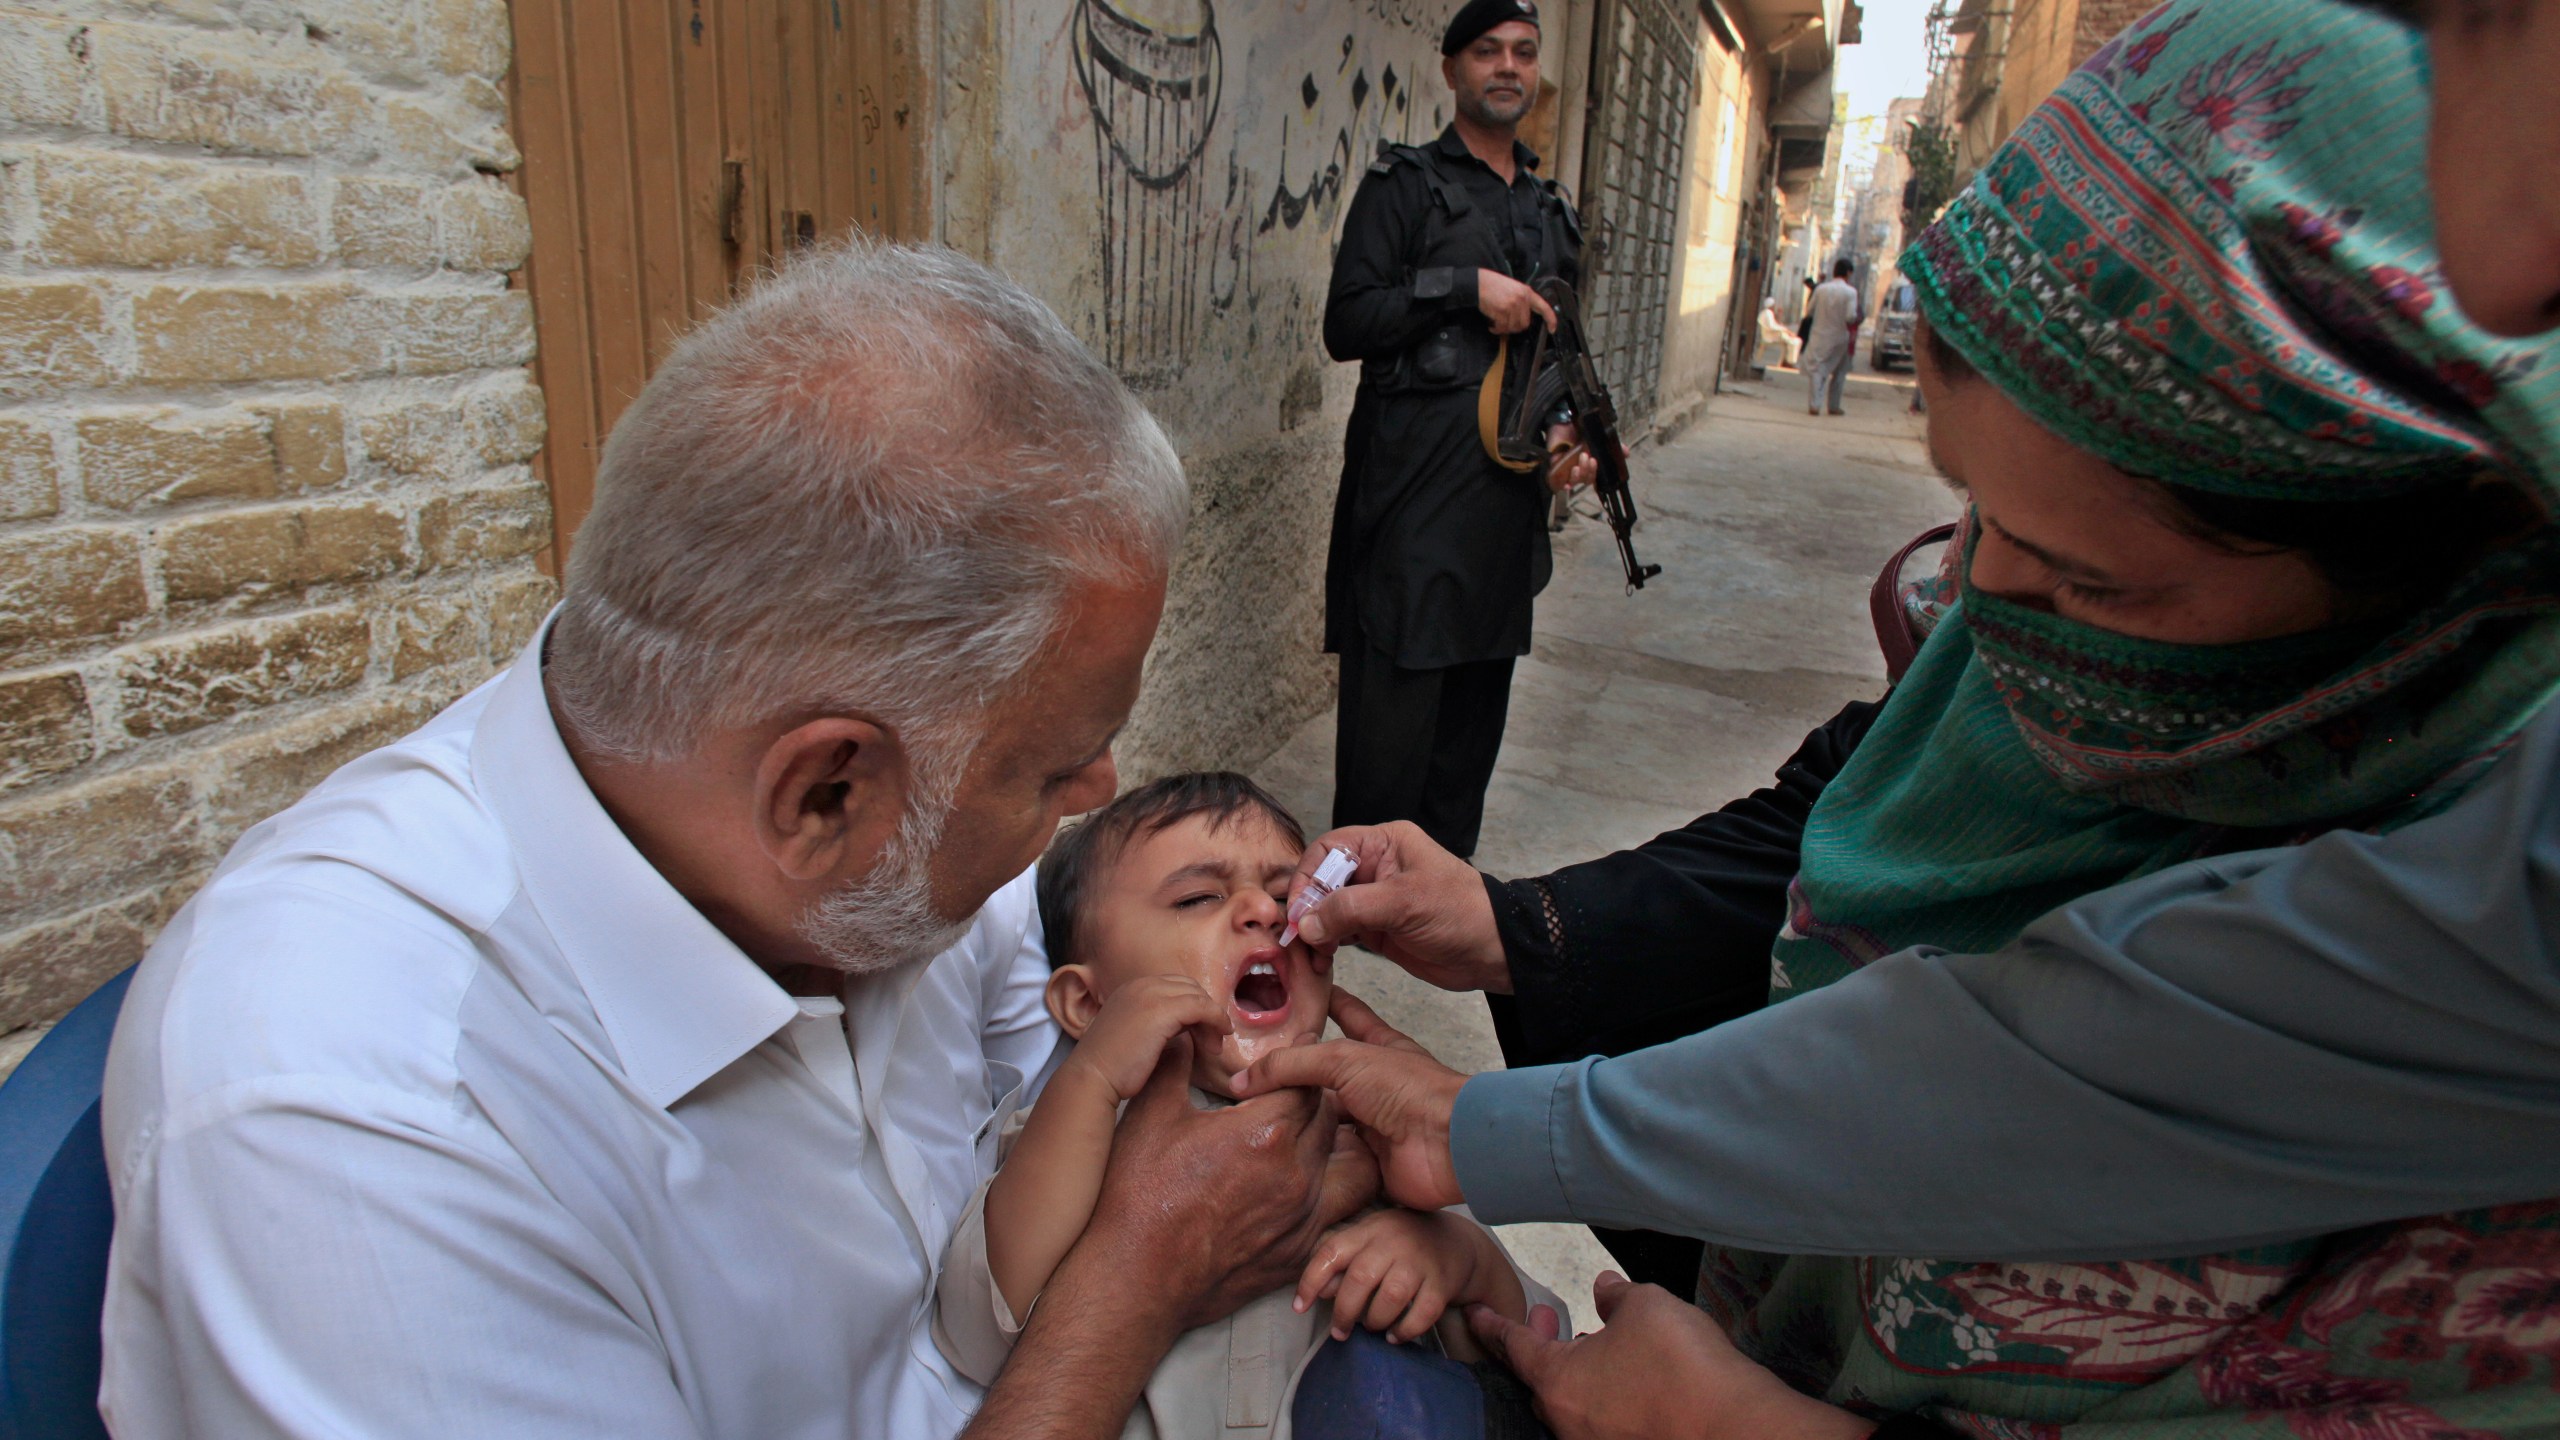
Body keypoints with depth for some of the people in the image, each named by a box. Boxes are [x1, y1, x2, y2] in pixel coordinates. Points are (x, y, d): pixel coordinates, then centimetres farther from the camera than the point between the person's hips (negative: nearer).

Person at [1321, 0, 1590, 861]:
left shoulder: (1551, 211, 20)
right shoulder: (1405, 184, 2)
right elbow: (1346, 323, -8)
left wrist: (1573, 432, 8)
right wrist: (1466, 288, -16)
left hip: (1508, 501, 6)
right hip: (1416, 498, -6)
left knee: (1474, 718, 12)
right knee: (1391, 711, -8)